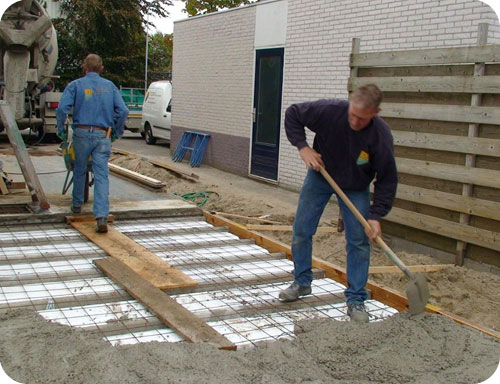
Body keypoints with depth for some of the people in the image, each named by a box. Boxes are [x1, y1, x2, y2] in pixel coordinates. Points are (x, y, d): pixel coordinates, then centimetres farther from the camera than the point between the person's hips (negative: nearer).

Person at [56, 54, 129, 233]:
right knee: (102, 175, -4)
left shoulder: (75, 85, 3)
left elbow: (63, 108, -9)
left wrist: (61, 129, 3)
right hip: (103, 136, 0)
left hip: (82, 133, 0)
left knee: (79, 171, 20)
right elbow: (123, 111, 1)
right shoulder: (110, 86, 9)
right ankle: (102, 216, -16)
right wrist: (117, 132, 12)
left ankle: (77, 205, 34)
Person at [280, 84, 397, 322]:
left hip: (356, 188, -1)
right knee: (301, 231, 4)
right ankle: (302, 283, 25)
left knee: (359, 241, -4)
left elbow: (387, 180, -18)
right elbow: (292, 114, -13)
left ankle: (356, 301, 8)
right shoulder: (330, 110, -30)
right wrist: (303, 147, -23)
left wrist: (375, 215, -24)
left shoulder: (381, 136, -29)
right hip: (320, 176, 1)